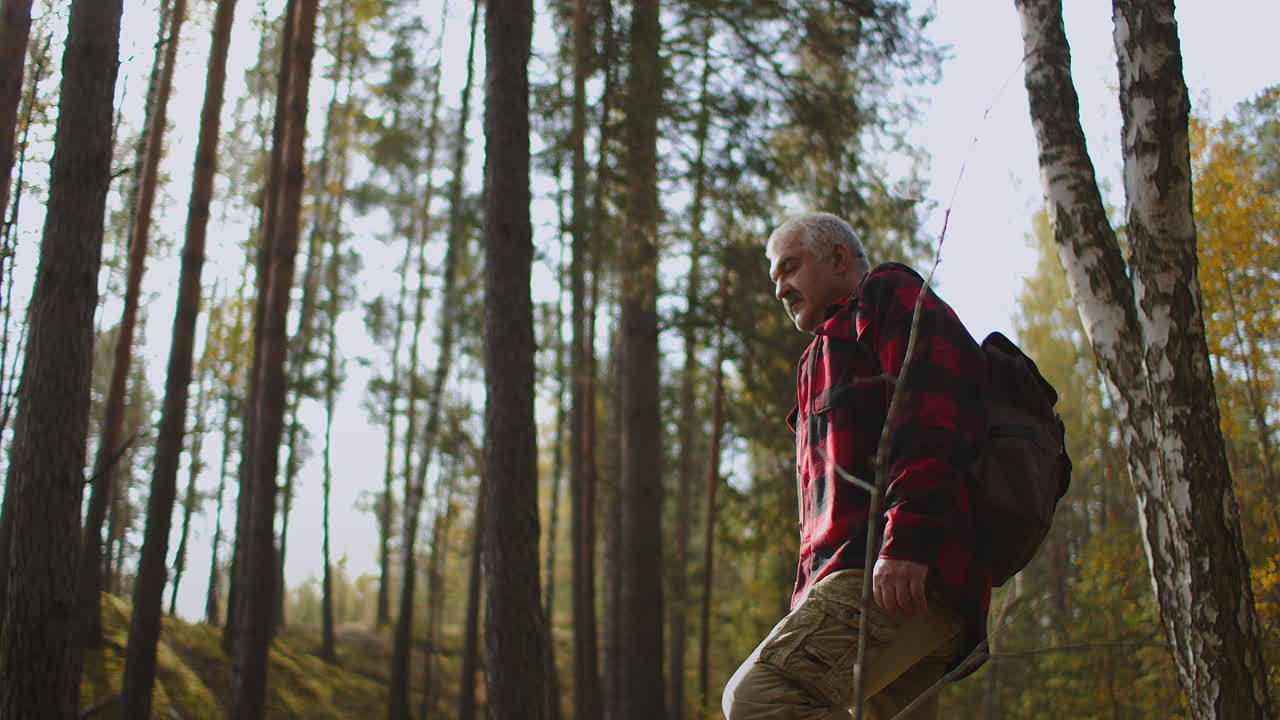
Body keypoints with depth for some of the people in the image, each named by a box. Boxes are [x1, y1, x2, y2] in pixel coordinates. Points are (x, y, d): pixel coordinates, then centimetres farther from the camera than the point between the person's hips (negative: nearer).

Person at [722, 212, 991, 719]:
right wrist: (810, 601, 24)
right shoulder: (825, 361, 39)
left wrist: (907, 540, -23)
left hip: (900, 575, -10)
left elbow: (933, 420, -10)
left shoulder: (891, 298, 9)